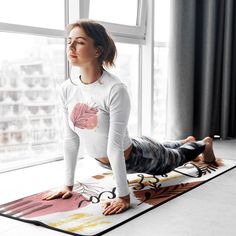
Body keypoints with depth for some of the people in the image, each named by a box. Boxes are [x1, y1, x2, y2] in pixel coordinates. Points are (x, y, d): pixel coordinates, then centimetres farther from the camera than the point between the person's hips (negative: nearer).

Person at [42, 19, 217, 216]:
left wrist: (123, 196, -32)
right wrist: (68, 185, -7)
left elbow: (115, 146, -37)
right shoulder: (67, 89, -18)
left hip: (137, 157, -6)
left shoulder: (115, 90, -37)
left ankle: (204, 144, 60)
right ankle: (187, 141, 69)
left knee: (174, 158, 27)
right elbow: (70, 139, -11)